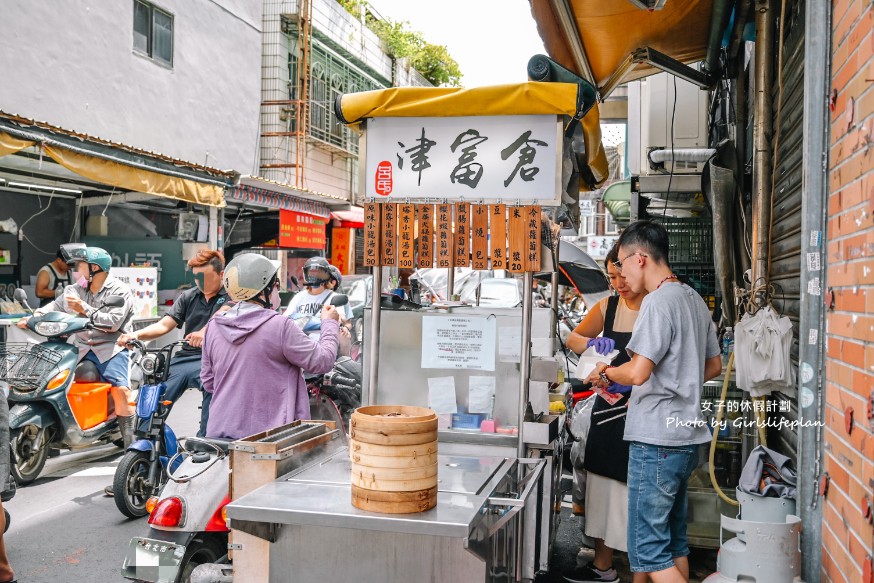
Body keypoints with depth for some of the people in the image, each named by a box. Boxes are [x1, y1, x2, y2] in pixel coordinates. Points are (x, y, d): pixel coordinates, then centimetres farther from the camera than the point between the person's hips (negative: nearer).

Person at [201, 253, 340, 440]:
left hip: (220, 432, 6)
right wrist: (330, 323, 9)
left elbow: (208, 381, 14)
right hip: (268, 437, -5)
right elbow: (323, 361, -6)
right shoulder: (280, 326, -14)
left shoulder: (213, 327, 4)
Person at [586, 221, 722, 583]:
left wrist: (605, 373, -4)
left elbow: (637, 372, -24)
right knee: (674, 542, 17)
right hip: (688, 435, 10)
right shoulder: (694, 299, 12)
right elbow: (714, 366, 21)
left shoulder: (658, 301, -16)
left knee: (649, 551, -4)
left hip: (657, 441, -10)